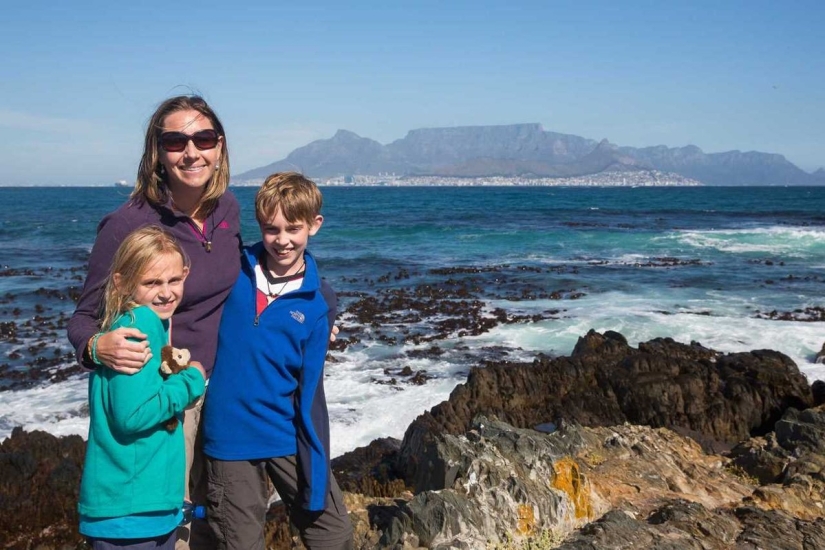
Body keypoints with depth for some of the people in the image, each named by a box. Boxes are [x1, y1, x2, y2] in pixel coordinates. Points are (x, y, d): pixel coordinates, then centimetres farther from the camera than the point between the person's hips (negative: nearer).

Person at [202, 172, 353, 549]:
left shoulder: (319, 302, -5)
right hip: (230, 437, 0)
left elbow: (309, 390, -5)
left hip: (289, 437, 0)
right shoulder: (233, 271, -3)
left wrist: (317, 476, -6)